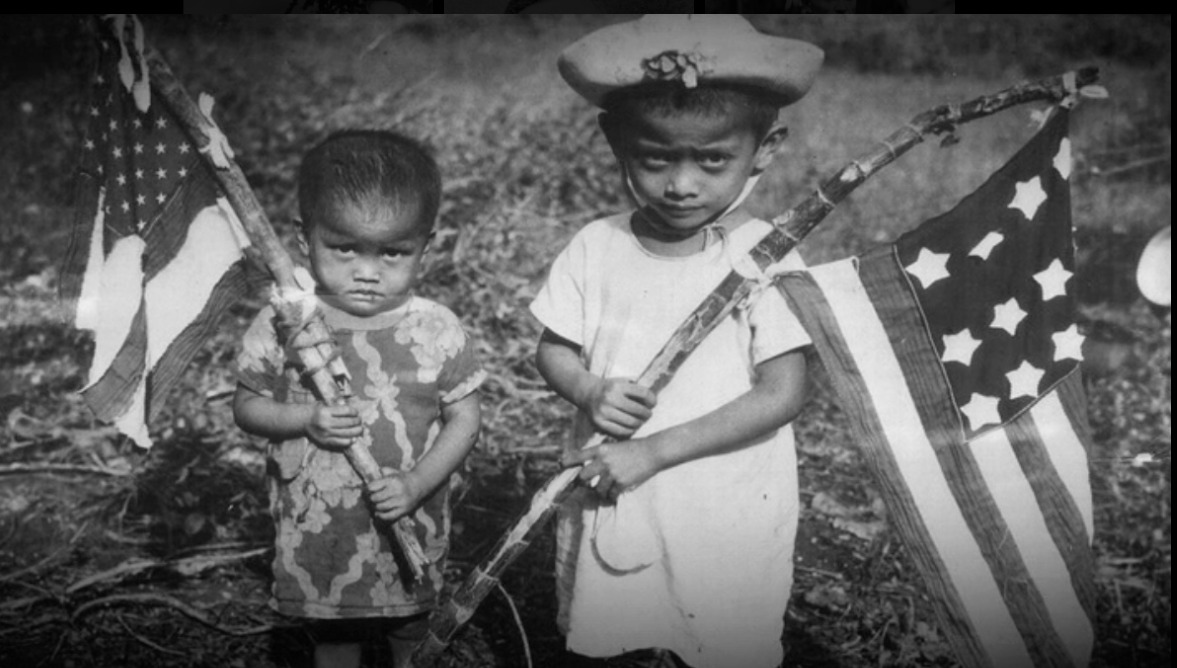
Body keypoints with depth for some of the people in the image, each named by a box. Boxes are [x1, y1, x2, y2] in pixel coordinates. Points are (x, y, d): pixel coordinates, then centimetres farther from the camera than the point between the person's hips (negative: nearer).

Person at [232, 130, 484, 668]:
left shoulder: (438, 332, -14)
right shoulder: (280, 325, -13)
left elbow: (464, 420, -7)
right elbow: (246, 406, -2)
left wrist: (416, 483, -20)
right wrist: (304, 419, -22)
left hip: (410, 527, 0)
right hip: (316, 532, 0)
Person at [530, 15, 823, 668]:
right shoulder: (595, 248, -5)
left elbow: (781, 395, -17)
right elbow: (553, 350, 6)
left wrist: (654, 450, -20)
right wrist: (590, 392, -18)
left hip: (725, 512, -3)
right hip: (608, 494, 3)